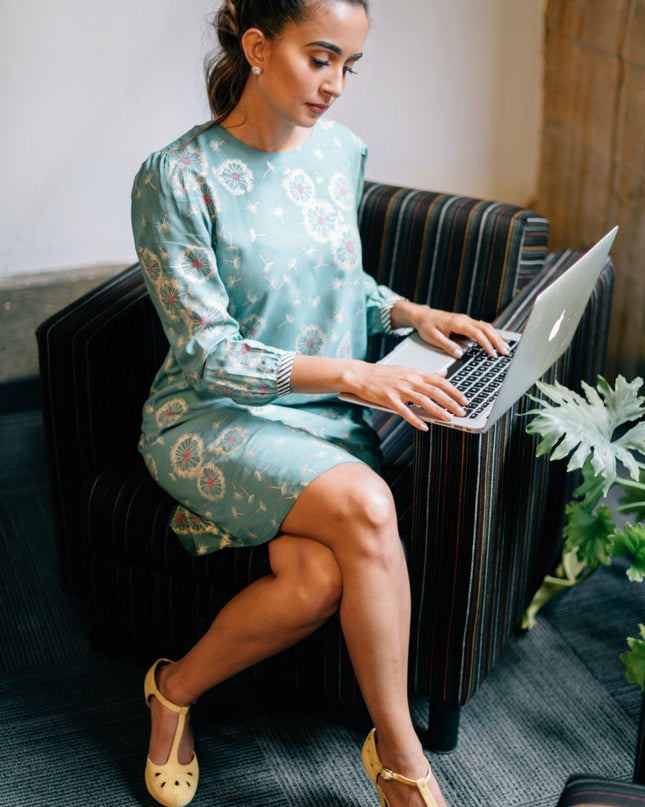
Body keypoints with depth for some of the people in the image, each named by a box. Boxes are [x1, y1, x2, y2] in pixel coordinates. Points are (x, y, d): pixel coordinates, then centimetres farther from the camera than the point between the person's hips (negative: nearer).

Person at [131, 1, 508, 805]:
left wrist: (410, 312, 1)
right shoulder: (176, 178, -12)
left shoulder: (340, 151, 6)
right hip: (212, 416, -4)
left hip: (324, 419, 5)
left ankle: (177, 688, 2)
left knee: (322, 578, -27)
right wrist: (352, 374, -24)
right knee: (365, 506, -32)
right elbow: (207, 354, -15)